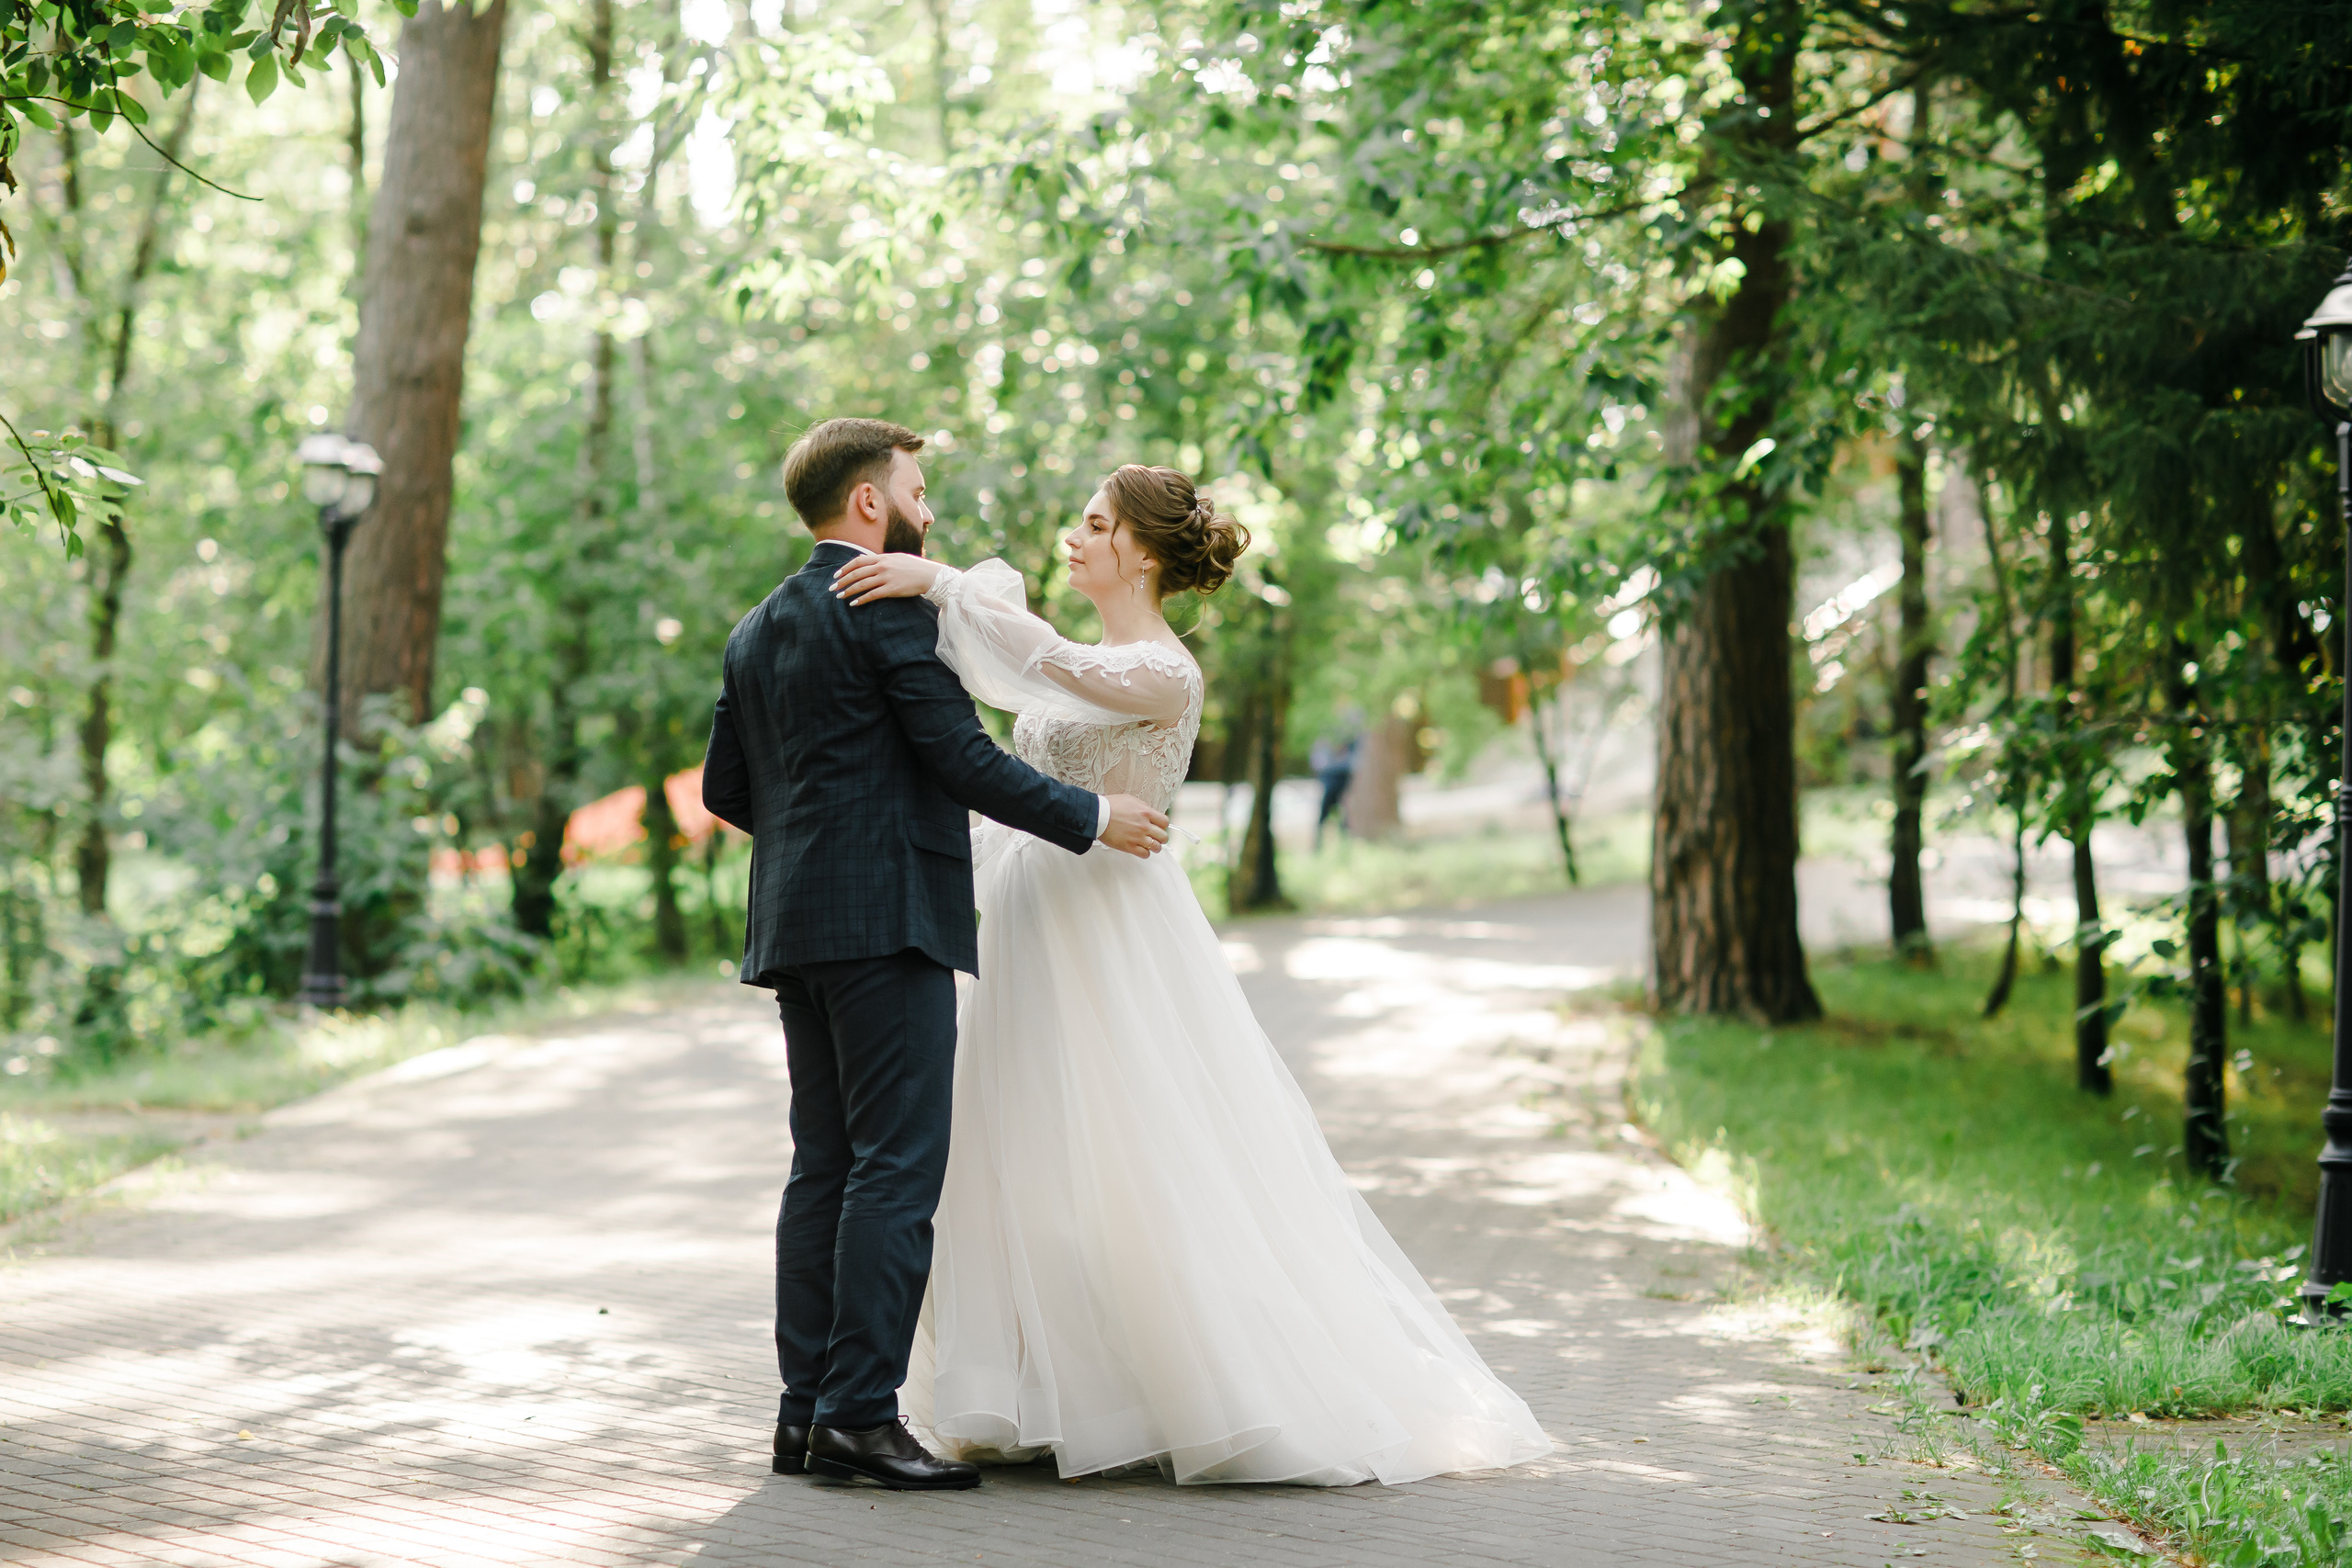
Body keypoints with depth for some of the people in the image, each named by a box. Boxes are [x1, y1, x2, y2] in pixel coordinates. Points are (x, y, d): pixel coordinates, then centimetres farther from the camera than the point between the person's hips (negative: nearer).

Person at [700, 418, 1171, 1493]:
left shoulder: (757, 629, 17)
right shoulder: (891, 606, -8)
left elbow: (726, 788, 19)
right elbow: (961, 757, -13)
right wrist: (1091, 819, -4)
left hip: (795, 924, 9)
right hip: (887, 920, -9)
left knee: (824, 1171, 9)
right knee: (896, 1171, -8)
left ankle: (808, 1411, 9)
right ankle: (860, 1413, -11)